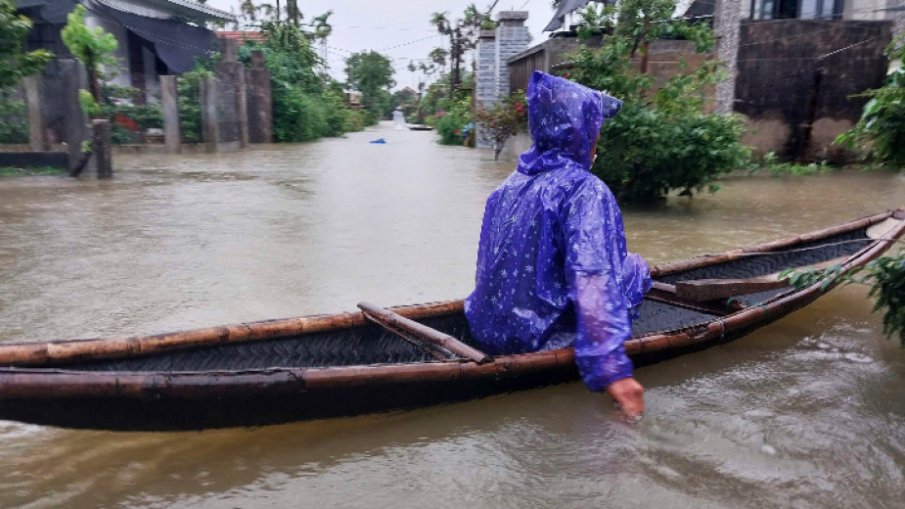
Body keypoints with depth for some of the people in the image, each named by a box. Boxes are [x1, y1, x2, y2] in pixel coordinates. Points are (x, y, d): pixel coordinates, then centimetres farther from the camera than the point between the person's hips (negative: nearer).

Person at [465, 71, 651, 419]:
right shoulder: (585, 190, -16)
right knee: (635, 267, 10)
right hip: (540, 337, -7)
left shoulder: (510, 185, 7)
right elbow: (594, 281, -28)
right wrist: (611, 368, -29)